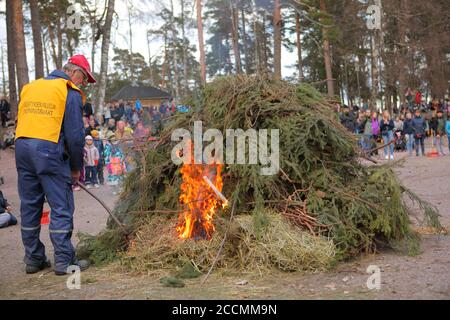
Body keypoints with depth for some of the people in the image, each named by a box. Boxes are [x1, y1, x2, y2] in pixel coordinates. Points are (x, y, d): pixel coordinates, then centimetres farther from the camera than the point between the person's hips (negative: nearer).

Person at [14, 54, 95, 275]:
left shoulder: (30, 87, 20)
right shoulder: (71, 92, -1)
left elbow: (22, 122, 19)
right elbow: (75, 134, -5)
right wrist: (76, 168, 4)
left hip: (22, 147, 7)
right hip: (50, 150, -7)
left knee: (29, 206, 13)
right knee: (61, 207, 1)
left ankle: (33, 259, 21)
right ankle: (64, 261, 3)